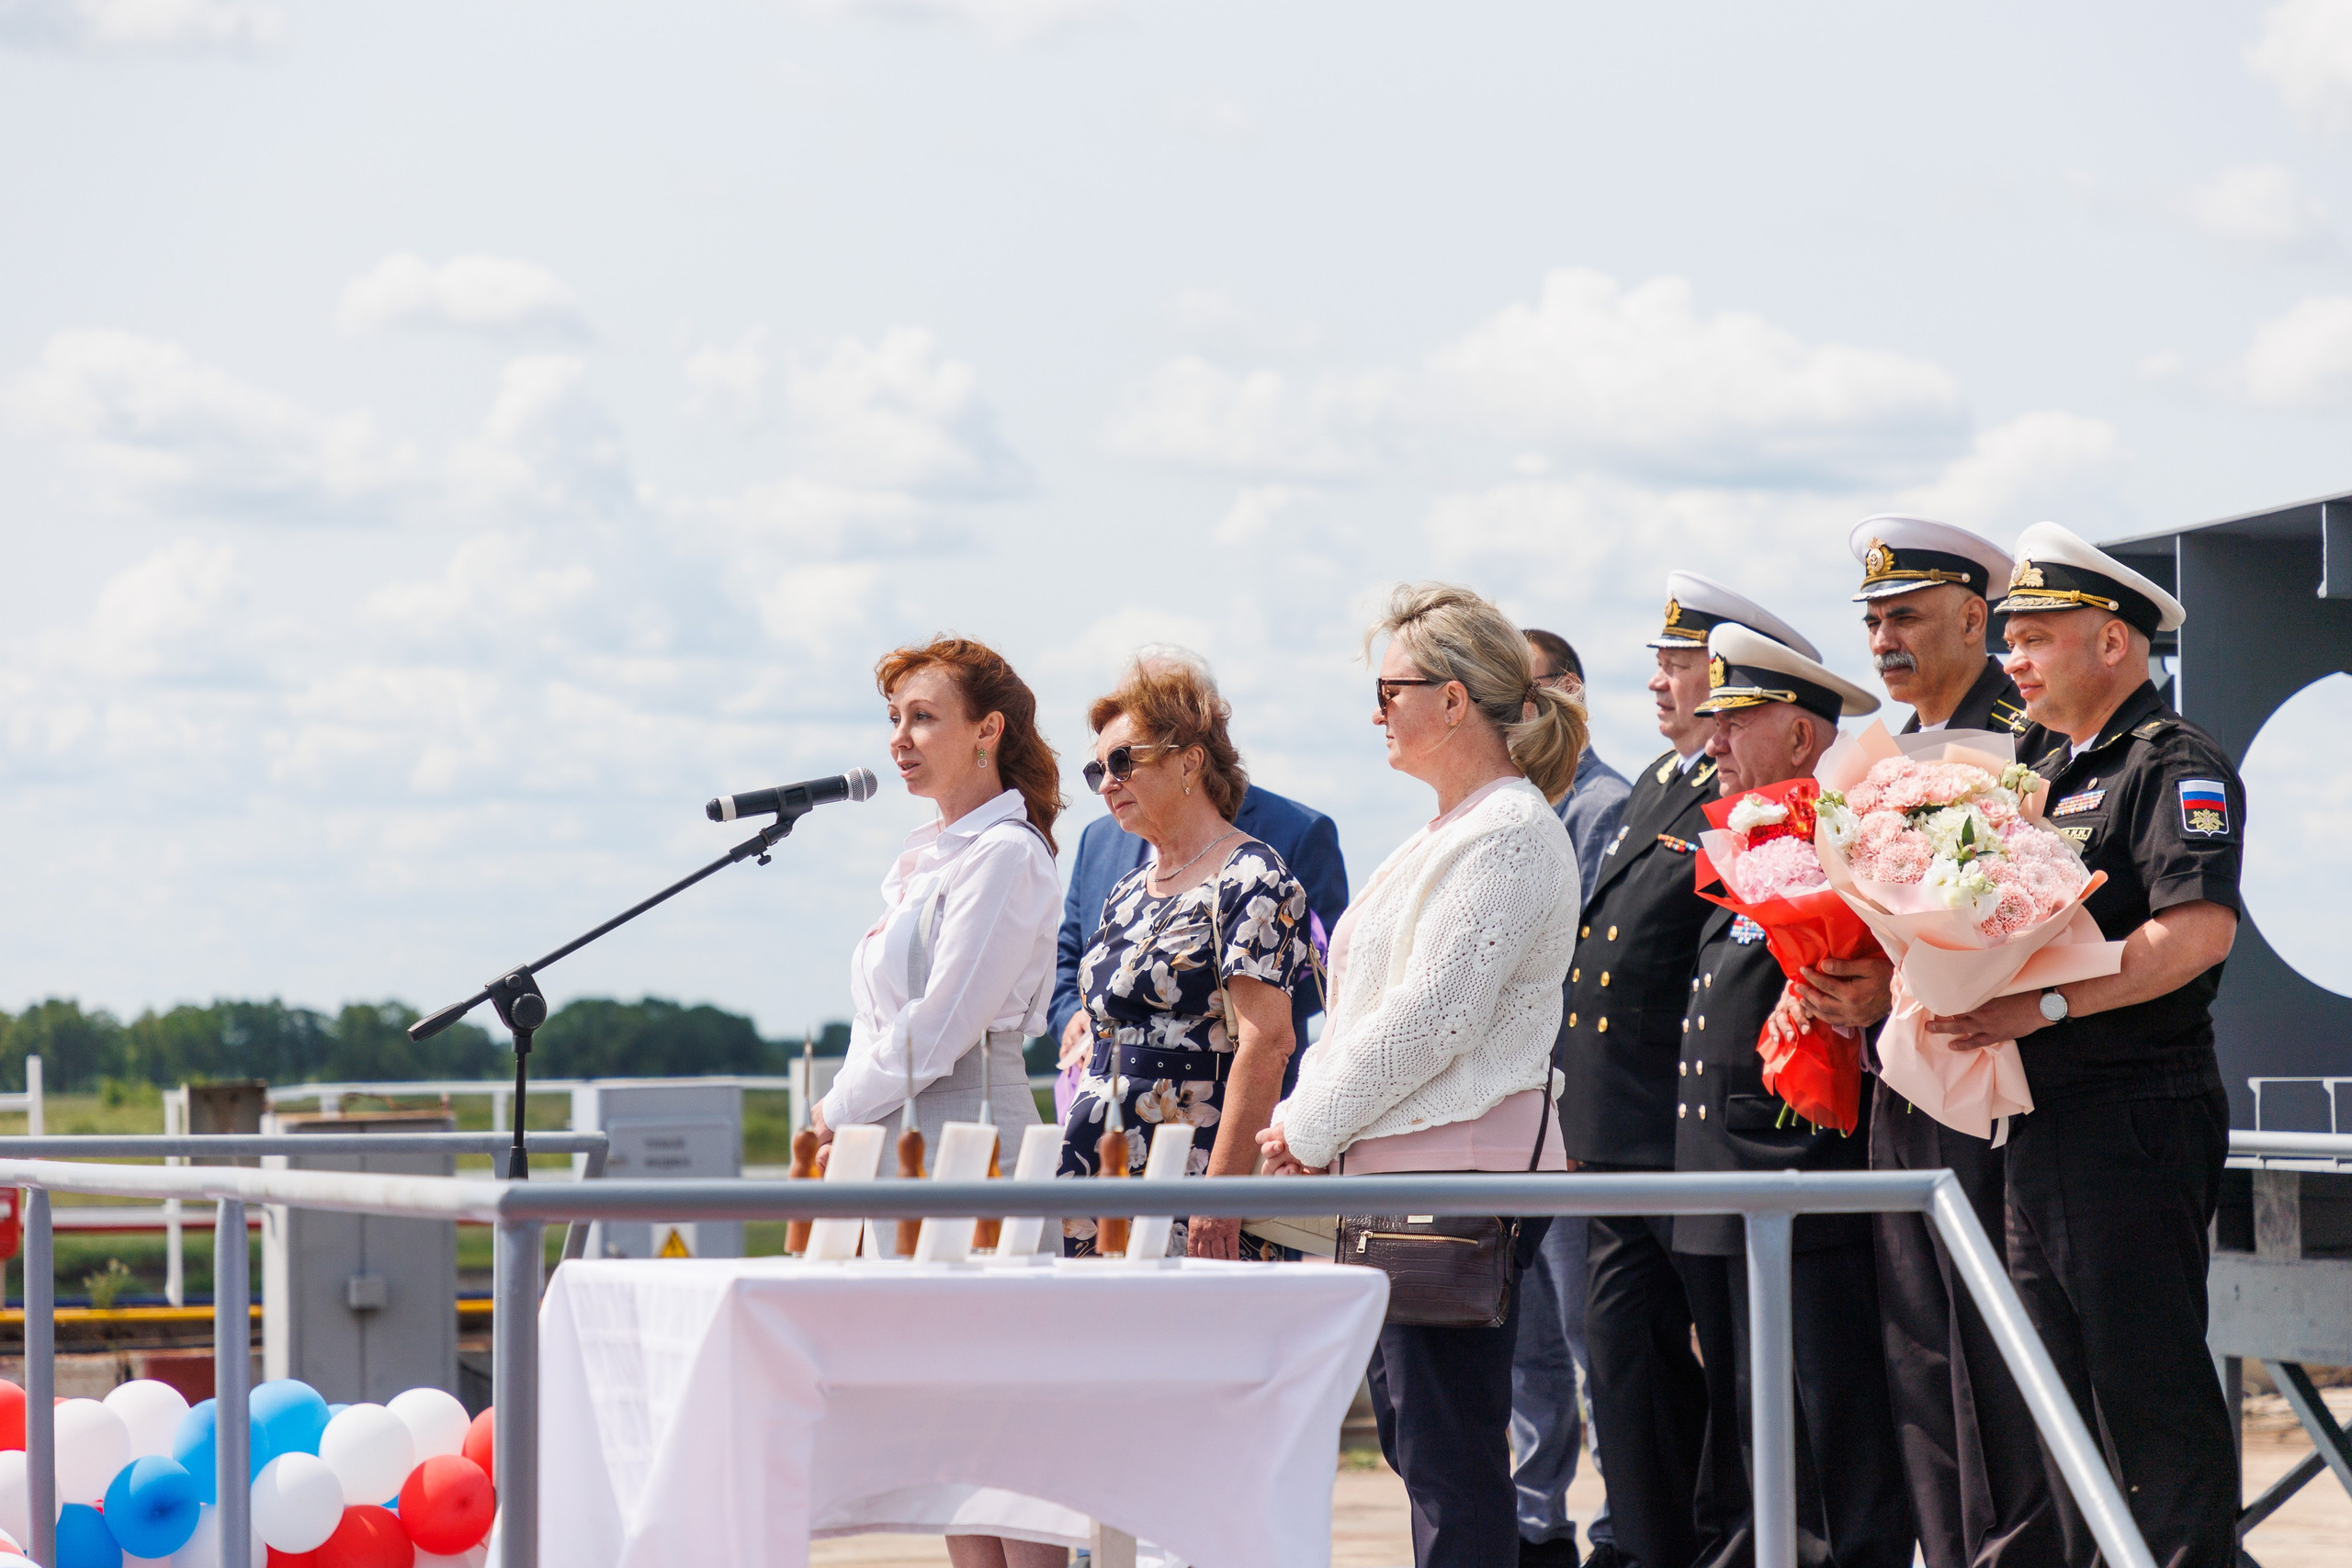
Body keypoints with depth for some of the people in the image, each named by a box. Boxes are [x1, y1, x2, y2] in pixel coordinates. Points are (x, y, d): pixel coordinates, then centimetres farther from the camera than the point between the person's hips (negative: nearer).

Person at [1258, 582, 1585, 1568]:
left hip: (1462, 1172, -10)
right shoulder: (1451, 834, 20)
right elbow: (1372, 1002, 23)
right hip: (1403, 1171, 10)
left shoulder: (1510, 834, -13)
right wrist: (1310, 1115, 9)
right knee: (1414, 1439, 12)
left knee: (1449, 1451, -9)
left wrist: (1311, 1124, -9)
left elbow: (1432, 1015, -18)